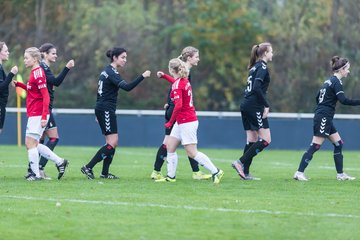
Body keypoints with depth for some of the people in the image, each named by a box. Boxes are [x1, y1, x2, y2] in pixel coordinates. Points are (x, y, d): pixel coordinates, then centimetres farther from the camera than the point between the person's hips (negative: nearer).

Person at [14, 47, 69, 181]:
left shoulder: (38, 73, -16)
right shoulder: (34, 72, 14)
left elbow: (46, 96, -19)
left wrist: (44, 117, -24)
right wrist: (19, 84, 14)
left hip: (37, 115, -10)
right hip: (33, 114, 10)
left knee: (30, 143, -6)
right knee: (34, 144, 13)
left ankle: (36, 174, -2)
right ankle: (60, 162, 16)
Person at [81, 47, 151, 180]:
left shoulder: (107, 71, 16)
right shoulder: (111, 73, -15)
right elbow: (127, 87, -28)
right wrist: (142, 76, -30)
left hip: (101, 109, 10)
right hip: (106, 110, -10)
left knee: (113, 142, 10)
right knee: (112, 143, -10)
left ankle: (105, 173, 10)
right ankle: (88, 167, -10)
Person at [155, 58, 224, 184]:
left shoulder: (177, 85, -17)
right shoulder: (184, 81, 10)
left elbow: (179, 105, -28)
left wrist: (170, 122, -20)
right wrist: (164, 76, 44)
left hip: (187, 122, -10)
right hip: (181, 122, 10)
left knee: (192, 153, -7)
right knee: (170, 146, 11)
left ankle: (216, 172, -5)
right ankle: (171, 176, 14)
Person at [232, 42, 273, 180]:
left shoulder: (255, 67, 17)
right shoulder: (262, 67, -10)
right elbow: (257, 88, -21)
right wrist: (266, 106, -16)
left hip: (246, 106, 9)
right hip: (255, 107, -9)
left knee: (252, 140, 10)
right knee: (266, 139, -6)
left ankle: (245, 173, 7)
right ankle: (241, 162, -11)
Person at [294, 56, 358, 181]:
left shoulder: (330, 81, 16)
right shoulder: (336, 82, -12)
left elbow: (318, 97, 21)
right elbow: (343, 100, -25)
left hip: (325, 119, 10)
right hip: (324, 118, -10)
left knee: (338, 144, 11)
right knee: (315, 146, -10)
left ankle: (340, 174, 14)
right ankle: (299, 173, -10)